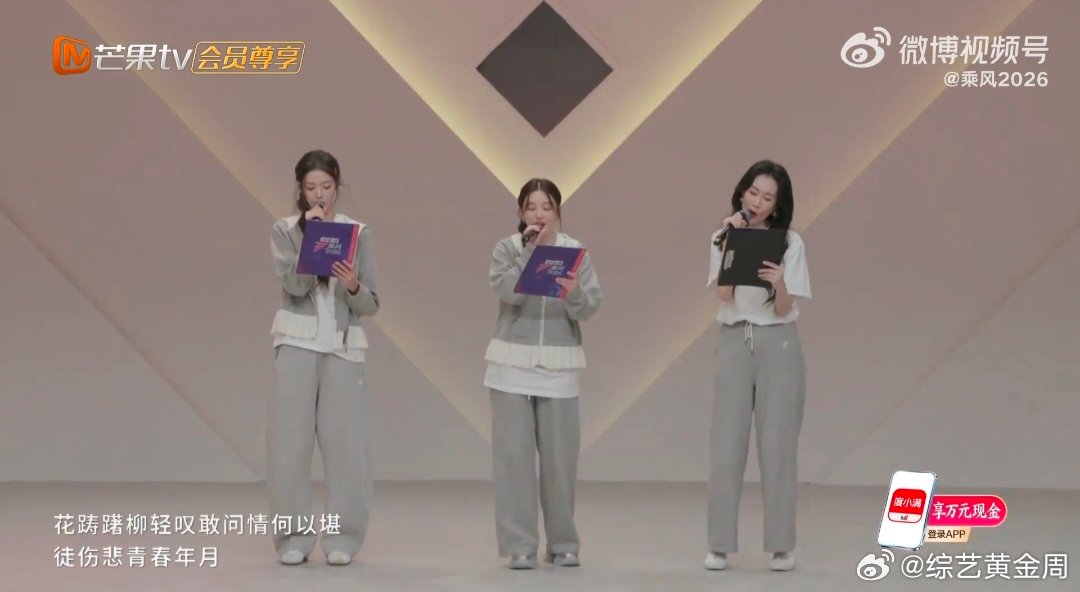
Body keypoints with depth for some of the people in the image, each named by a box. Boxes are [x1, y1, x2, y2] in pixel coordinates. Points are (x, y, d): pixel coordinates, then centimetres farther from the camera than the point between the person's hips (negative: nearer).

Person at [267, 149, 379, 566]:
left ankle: (342, 538, 6)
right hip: (297, 343, -1)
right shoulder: (285, 230, 5)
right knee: (290, 441, -2)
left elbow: (370, 305, 4)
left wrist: (353, 287, -17)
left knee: (345, 442, -2)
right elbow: (293, 286, -12)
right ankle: (293, 537, 5)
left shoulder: (357, 232, 7)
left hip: (343, 346, 1)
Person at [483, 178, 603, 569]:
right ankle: (519, 545, 1)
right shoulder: (506, 249, 1)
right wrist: (532, 250, -14)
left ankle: (563, 543, 17)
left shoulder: (575, 252, 3)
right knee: (514, 455, -3)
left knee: (560, 457, 4)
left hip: (559, 367, 1)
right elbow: (510, 293, -16)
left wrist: (574, 294, -26)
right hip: (513, 364, -1)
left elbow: (590, 309, -5)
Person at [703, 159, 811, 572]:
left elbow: (784, 309, -7)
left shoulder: (790, 243, 0)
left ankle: (781, 545, 5)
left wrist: (779, 282, -27)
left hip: (777, 345, -1)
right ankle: (720, 545, 3)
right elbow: (724, 294, -8)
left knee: (777, 445, -1)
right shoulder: (723, 237, 6)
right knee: (726, 445, -2)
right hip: (734, 344, 1)